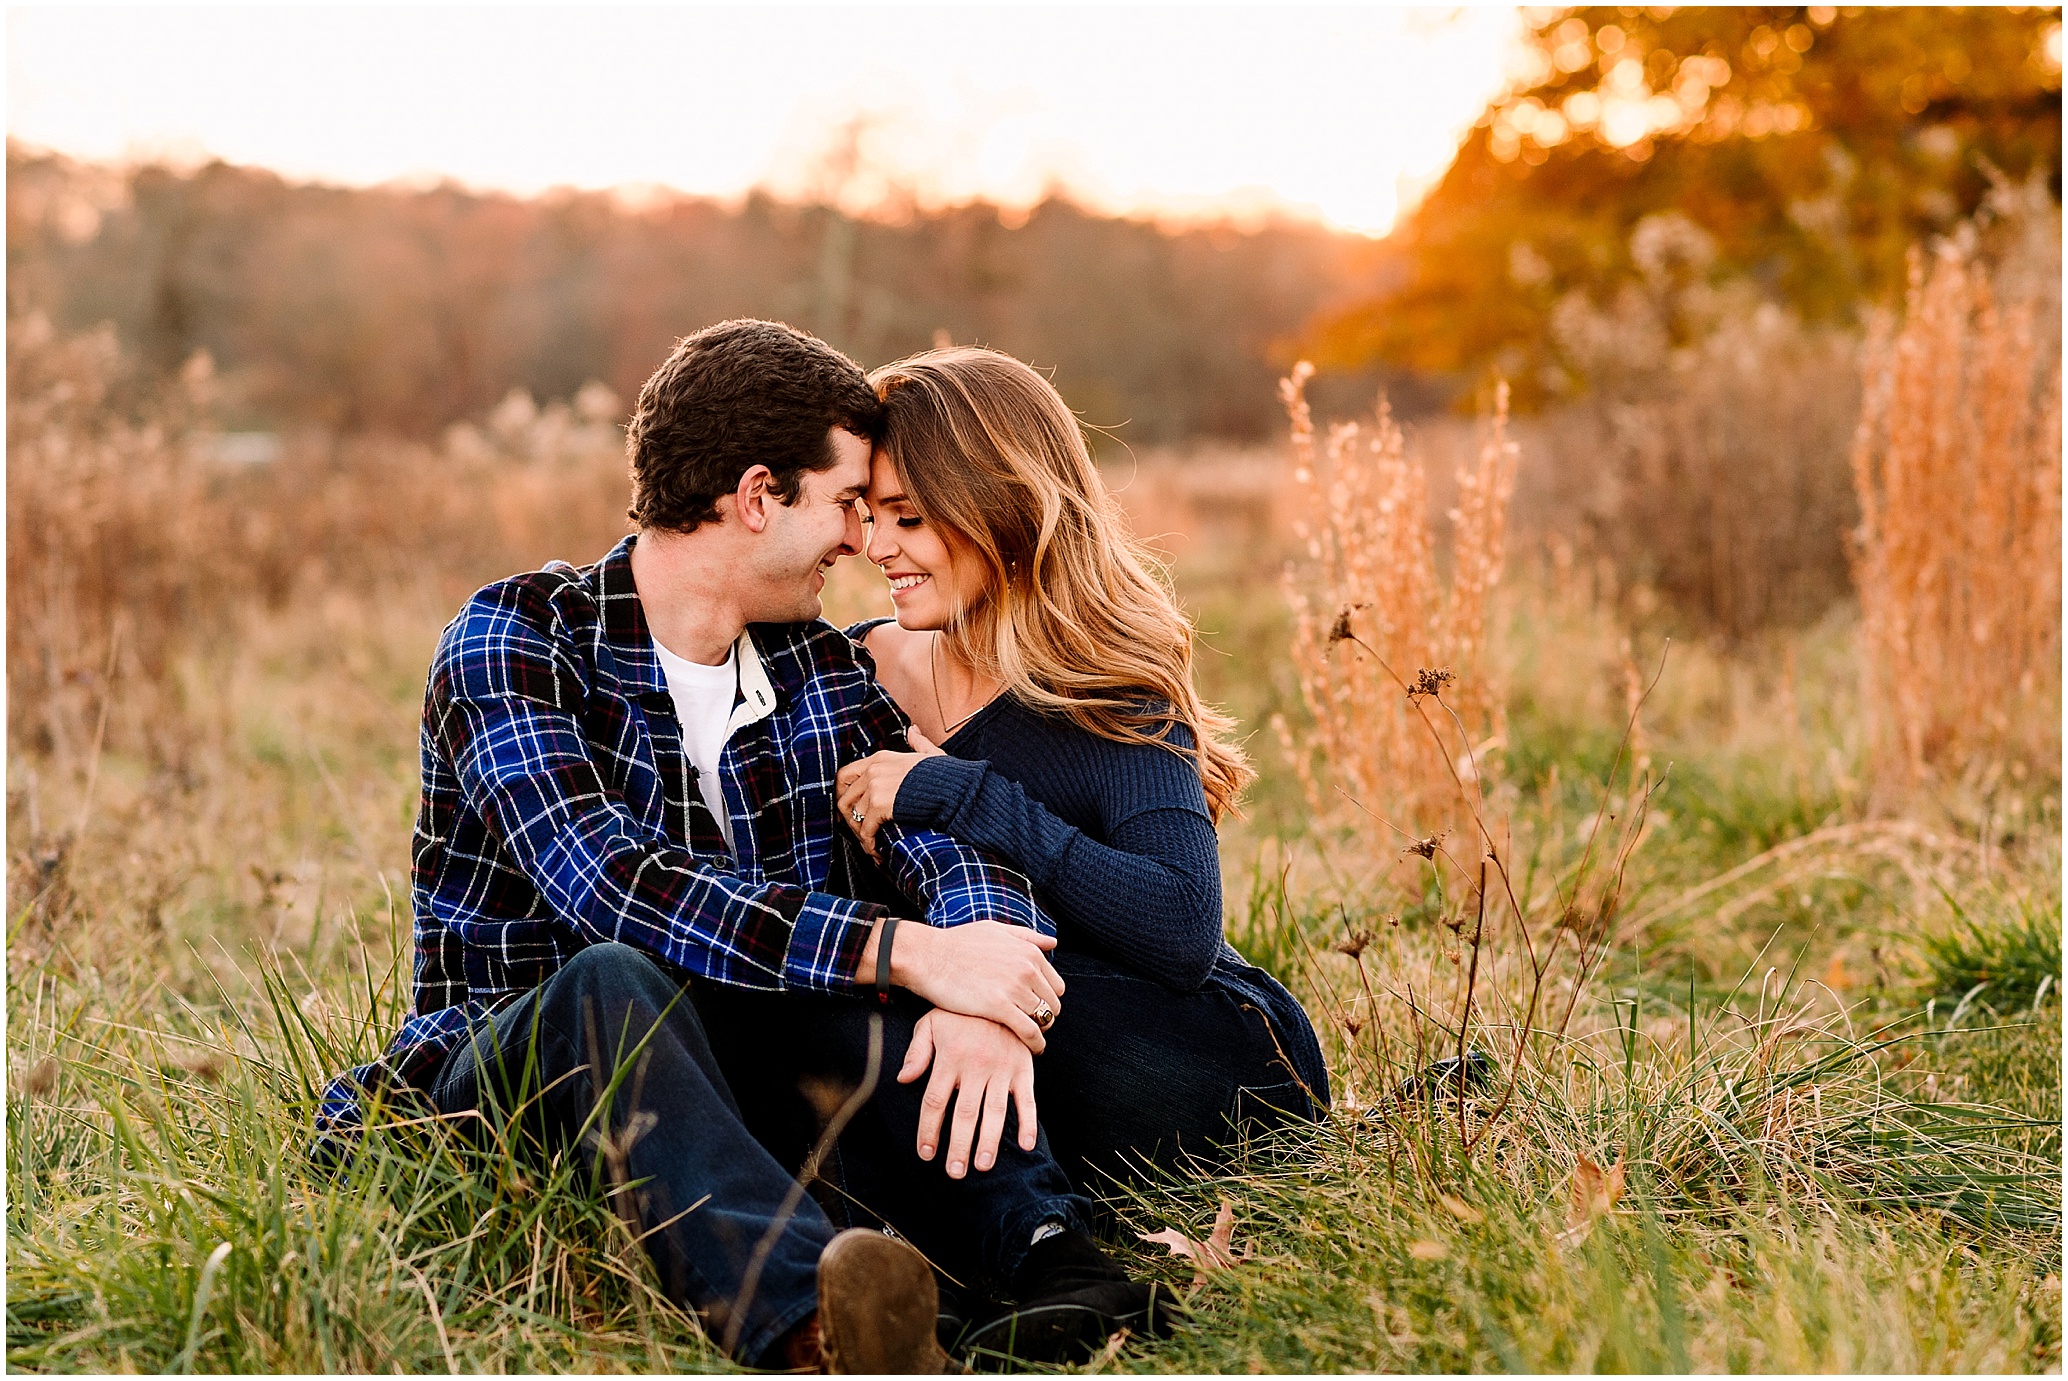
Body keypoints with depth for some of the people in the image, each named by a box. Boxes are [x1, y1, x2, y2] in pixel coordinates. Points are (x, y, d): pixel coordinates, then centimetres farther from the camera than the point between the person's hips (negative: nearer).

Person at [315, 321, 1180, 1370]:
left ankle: (1052, 1263, -43)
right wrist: (905, 951, -32)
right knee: (617, 979, -36)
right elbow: (605, 884, -26)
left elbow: (950, 845, -8)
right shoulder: (511, 641, -10)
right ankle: (803, 1319, -60)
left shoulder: (822, 672, 8)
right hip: (505, 1073, -4)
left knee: (856, 958, -24)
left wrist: (986, 1001, -32)